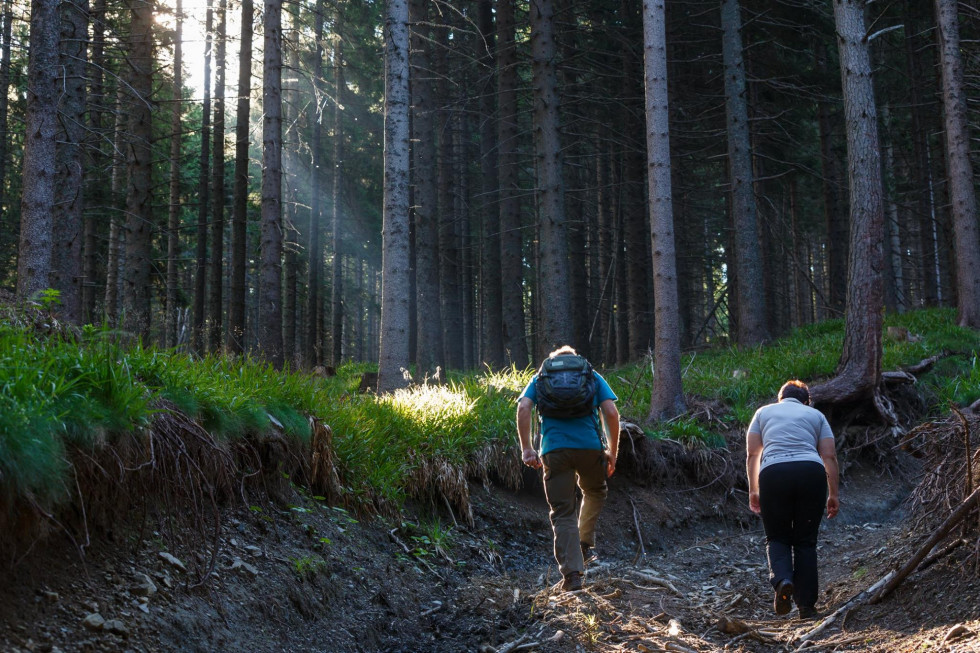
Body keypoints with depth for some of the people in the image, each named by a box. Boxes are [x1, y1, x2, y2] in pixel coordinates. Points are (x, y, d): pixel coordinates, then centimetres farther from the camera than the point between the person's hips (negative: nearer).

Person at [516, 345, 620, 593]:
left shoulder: (540, 377, 19)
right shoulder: (593, 376, 18)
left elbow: (523, 408, 0)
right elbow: (611, 412, 4)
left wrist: (526, 448, 0)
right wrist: (613, 451, 10)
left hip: (555, 449, 0)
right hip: (590, 445, 0)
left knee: (563, 513, 4)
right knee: (594, 493, 30)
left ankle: (572, 573, -5)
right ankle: (585, 543, 29)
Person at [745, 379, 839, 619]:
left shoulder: (764, 412, 25)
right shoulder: (816, 415, 25)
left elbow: (752, 454, 15)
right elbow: (829, 457, 14)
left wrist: (753, 490, 18)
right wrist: (833, 495, 14)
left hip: (773, 473, -1)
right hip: (811, 472, 1)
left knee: (777, 537, 13)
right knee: (805, 541, 11)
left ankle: (782, 580, -15)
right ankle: (806, 606, 7)